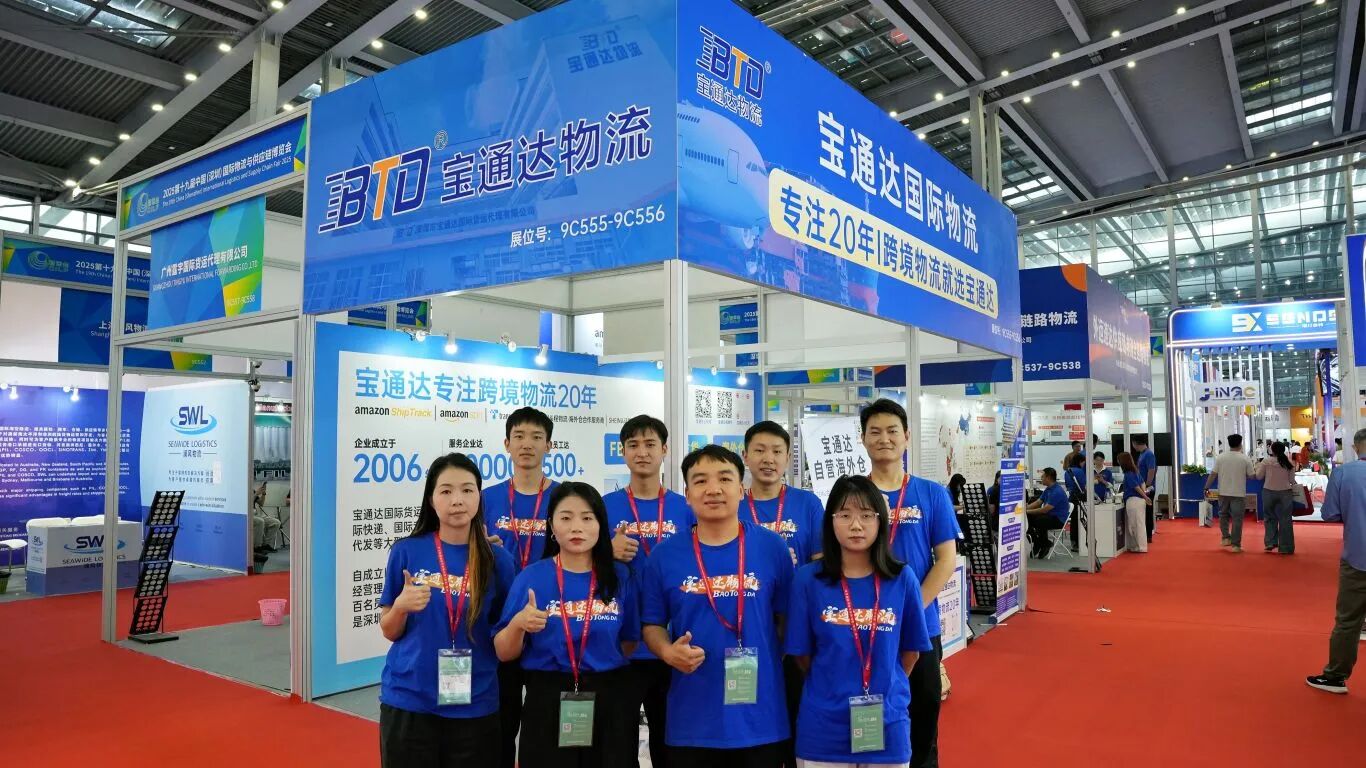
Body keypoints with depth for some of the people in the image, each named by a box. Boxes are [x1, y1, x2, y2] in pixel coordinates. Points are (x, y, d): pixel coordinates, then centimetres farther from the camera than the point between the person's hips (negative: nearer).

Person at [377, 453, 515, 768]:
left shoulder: (498, 560, -3)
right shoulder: (406, 551, -5)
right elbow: (389, 632, 3)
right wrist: (401, 607, -14)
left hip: (474, 705, 1)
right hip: (408, 700, 0)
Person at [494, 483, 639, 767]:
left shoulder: (620, 576, 0)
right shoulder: (531, 577, -5)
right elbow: (504, 654, -3)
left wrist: (602, 666, 2)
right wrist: (518, 625, -19)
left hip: (609, 701, 2)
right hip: (548, 702, -1)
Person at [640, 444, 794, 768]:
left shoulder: (772, 547, -2)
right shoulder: (664, 555, -1)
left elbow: (786, 620, 5)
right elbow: (652, 625, 6)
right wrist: (668, 651, -13)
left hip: (761, 719, 0)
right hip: (691, 722, 1)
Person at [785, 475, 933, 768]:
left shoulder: (902, 579, -3)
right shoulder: (808, 579, -7)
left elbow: (911, 649, 8)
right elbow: (802, 654, 1)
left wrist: (885, 688, 12)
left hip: (887, 725, 1)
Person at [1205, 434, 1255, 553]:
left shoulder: (1220, 457, -2)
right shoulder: (1244, 458, -6)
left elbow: (1213, 474, -4)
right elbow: (1251, 476, -2)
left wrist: (1207, 487, 4)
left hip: (1223, 492, 2)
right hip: (1238, 493, -2)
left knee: (1223, 515, 20)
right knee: (1237, 518, 2)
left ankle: (1226, 538, 15)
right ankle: (1235, 545, 3)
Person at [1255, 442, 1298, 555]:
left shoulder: (1266, 461, -7)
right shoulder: (1289, 463, -2)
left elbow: (1259, 476, 2)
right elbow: (1292, 480, 4)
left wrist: (1258, 466, 18)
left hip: (1269, 492, -1)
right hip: (1285, 492, 1)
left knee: (1270, 517, 13)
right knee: (1285, 520, 6)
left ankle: (1271, 542, 6)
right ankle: (1286, 547, 10)